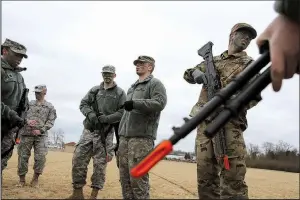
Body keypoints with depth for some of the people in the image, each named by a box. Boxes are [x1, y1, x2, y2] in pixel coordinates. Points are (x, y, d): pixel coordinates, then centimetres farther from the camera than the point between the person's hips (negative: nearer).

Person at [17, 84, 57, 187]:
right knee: (23, 156, 3)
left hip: (41, 135, -1)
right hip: (26, 134, 2)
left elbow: (51, 121, 1)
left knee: (40, 157, -9)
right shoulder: (29, 103, 14)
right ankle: (22, 179, 16)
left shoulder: (50, 106, 8)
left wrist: (41, 130, -11)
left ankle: (35, 178, 9)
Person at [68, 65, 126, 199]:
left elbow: (122, 113, -6)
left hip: (105, 133, -3)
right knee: (78, 159, -2)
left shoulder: (120, 93, 3)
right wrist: (90, 114, -10)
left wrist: (105, 119, -16)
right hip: (89, 130, 3)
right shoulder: (94, 90, 14)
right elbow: (83, 104, 10)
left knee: (100, 164, 1)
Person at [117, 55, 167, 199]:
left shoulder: (155, 84, 2)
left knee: (137, 176, -10)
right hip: (125, 136, 8)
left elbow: (160, 103, -16)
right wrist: (120, 132, 23)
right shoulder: (132, 87, 27)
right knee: (124, 175, 9)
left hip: (142, 136, -8)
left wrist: (135, 103, -21)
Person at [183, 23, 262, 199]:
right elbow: (187, 74, 26)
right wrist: (196, 73, 1)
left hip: (229, 123, -3)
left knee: (233, 176, -12)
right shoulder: (213, 60, 23)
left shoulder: (248, 64, 12)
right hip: (205, 122, 4)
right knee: (205, 174, 3)